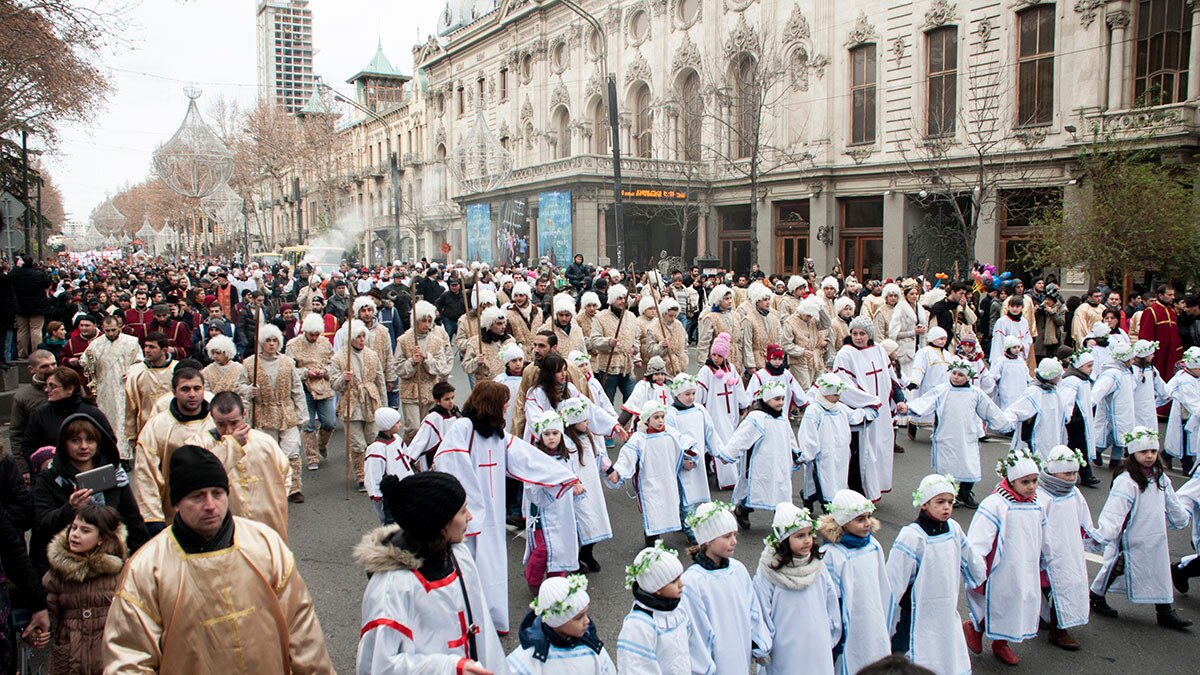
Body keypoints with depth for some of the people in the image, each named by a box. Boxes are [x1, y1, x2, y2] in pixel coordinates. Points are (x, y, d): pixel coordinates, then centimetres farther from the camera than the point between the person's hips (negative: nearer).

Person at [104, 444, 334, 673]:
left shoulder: (266, 542, -10)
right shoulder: (146, 568, -15)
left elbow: (299, 622, -4)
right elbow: (128, 658, -11)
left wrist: (318, 670, -2)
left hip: (271, 667, 2)